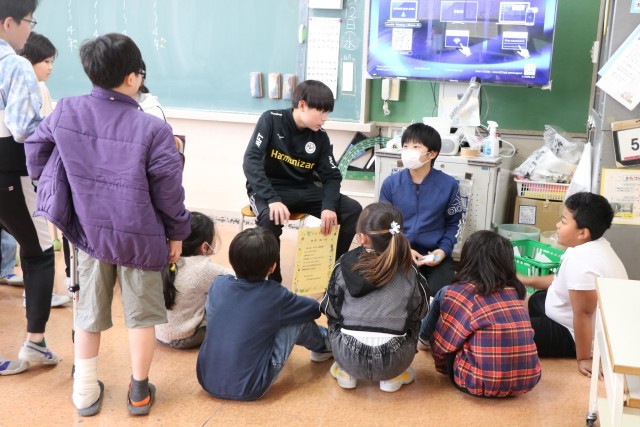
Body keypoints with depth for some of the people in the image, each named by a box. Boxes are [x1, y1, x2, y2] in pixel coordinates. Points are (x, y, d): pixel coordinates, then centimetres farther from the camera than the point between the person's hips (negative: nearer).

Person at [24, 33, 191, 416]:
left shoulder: (65, 112, -5)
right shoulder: (153, 129, -18)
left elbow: (36, 155, 8)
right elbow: (169, 190, -13)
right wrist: (177, 233, 2)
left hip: (89, 232, 4)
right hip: (140, 237, -3)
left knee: (90, 312, 17)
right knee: (141, 314, 12)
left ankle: (86, 392, 27)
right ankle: (139, 392, 24)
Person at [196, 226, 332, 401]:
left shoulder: (218, 284, -4)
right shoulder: (275, 296, -13)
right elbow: (314, 309, 6)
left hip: (207, 382, 5)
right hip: (248, 390, -4)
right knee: (300, 317, 3)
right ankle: (323, 346, 33)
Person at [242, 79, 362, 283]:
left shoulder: (320, 136, 0)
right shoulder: (271, 120, -12)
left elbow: (332, 176, 0)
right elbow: (251, 162, -22)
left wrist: (329, 206, -22)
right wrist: (273, 199, -35)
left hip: (303, 190, 5)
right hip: (268, 189, -4)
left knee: (353, 210, -13)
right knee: (271, 218, -39)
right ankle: (272, 280, -17)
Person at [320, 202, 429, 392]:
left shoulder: (345, 265, -7)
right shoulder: (409, 270, -5)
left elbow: (329, 309, 2)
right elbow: (421, 310, 8)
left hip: (349, 357, 0)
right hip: (393, 361, 0)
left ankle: (346, 371, 20)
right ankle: (393, 376, 19)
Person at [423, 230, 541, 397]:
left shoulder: (459, 293, -11)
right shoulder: (514, 291, 4)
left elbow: (442, 345, -3)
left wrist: (443, 367, 20)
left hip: (482, 384, -5)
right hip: (527, 381, 6)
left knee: (443, 295, 9)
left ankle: (424, 337, 37)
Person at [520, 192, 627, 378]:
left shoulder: (581, 260, -35)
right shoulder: (591, 245, -1)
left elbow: (583, 314, -31)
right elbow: (564, 280, 15)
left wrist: (583, 358, -23)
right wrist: (527, 281, 15)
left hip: (576, 335, -10)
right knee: (536, 300, 30)